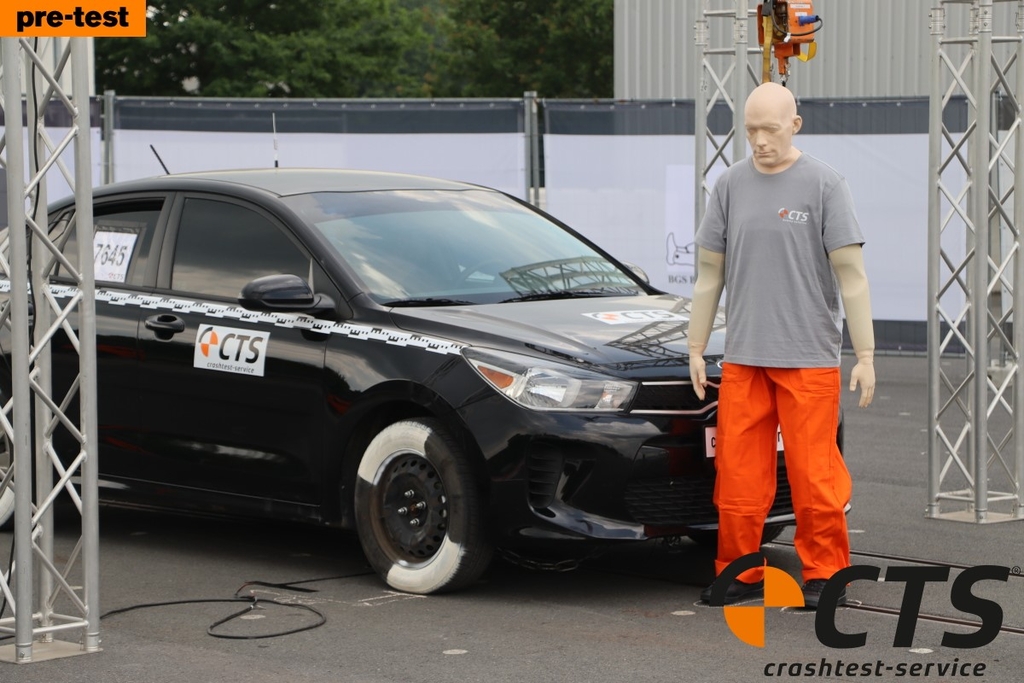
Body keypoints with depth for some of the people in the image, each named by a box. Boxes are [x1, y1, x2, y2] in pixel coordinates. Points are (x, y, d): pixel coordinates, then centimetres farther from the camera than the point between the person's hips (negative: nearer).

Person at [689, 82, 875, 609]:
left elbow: (851, 275, -4)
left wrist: (865, 355, -7)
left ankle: (824, 575, 7)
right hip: (742, 358, 4)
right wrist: (696, 349, 13)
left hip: (809, 357, -4)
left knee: (815, 474, -4)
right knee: (737, 473, 4)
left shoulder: (823, 184, -2)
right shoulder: (731, 185, 9)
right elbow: (709, 274, 15)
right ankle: (740, 573, 15)